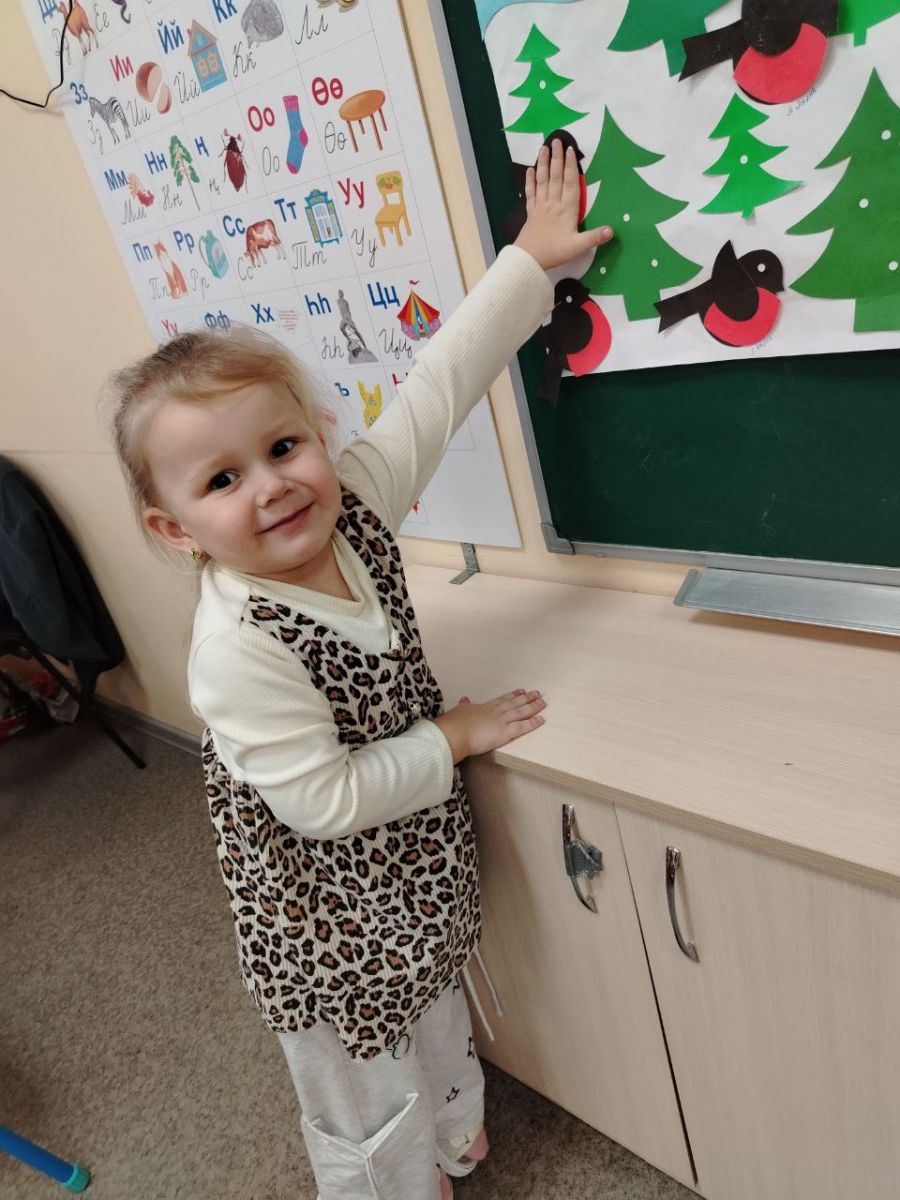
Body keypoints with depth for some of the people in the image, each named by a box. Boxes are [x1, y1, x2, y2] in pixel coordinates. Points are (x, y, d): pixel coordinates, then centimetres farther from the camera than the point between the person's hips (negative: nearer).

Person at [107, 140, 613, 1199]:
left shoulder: (354, 499, -16)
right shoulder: (236, 650, -33)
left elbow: (440, 380, -10)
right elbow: (323, 801, -29)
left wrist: (531, 259, -4)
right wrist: (455, 737, -19)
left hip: (418, 870, 7)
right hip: (326, 917, -7)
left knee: (436, 1025, 34)